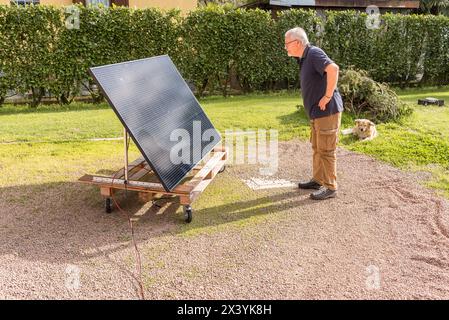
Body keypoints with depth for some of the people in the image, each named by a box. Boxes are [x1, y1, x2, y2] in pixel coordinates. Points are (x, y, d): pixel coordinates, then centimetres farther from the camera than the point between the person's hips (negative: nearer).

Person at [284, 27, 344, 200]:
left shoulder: (314, 53, -16)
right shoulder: (304, 58, 14)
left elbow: (333, 69, -33)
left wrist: (328, 96, -26)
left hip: (327, 111, -10)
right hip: (316, 112, 10)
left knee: (326, 150, -3)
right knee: (317, 147, 19)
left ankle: (330, 187, 6)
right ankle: (318, 180, 32)